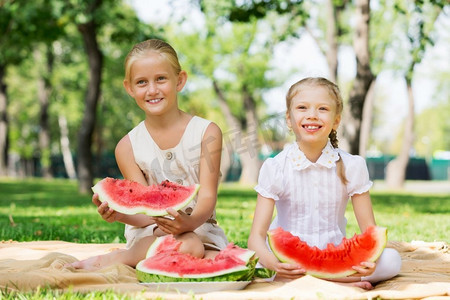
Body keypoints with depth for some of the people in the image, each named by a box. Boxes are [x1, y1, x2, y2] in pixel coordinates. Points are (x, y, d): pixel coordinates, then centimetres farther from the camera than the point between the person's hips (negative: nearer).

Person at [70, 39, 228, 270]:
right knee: (186, 246, -36)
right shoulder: (128, 146, -2)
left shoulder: (207, 132, -4)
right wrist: (118, 214, -31)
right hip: (151, 233, -2)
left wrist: (190, 222, -35)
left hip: (200, 227, 2)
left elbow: (207, 196, -12)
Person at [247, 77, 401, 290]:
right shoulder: (275, 168, -5)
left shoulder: (351, 166, -1)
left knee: (391, 260, -22)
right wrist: (272, 262, -34)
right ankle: (343, 281, -22)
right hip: (289, 260, -1)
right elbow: (257, 236, -10)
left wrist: (370, 258, -26)